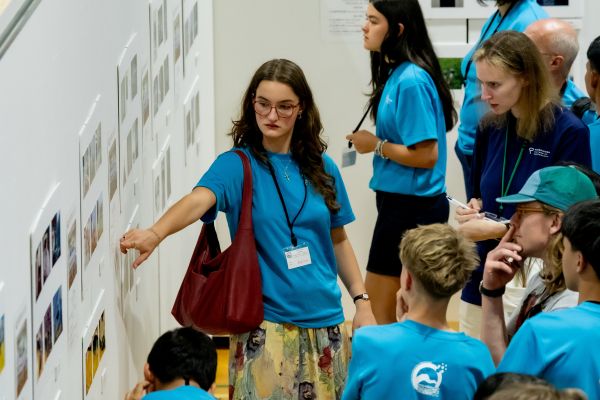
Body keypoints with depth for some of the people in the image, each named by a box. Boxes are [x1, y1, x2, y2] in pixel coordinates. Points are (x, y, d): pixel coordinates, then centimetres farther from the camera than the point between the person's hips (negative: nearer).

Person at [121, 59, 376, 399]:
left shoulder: (321, 168, 5)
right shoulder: (236, 166, -6)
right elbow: (198, 201, -26)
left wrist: (362, 302, 7)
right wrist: (155, 233, -45)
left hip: (326, 322, 4)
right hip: (265, 325, -4)